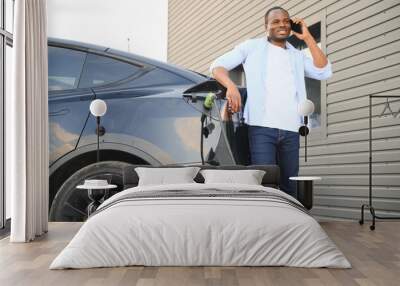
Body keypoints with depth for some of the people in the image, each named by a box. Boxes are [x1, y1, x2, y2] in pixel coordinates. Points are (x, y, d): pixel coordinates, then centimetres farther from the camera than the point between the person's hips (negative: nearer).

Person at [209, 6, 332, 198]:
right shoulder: (252, 47, 12)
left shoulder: (297, 56, 21)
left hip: (291, 130, 4)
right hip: (262, 127, -4)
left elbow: (324, 72, 6)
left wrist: (307, 37, 7)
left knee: (290, 186, 8)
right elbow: (218, 66, 5)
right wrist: (231, 86, -16)